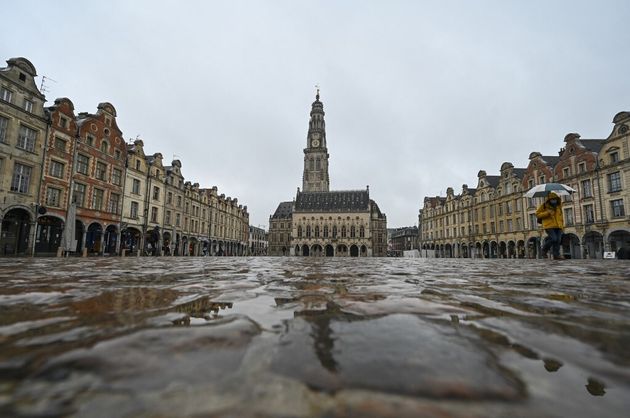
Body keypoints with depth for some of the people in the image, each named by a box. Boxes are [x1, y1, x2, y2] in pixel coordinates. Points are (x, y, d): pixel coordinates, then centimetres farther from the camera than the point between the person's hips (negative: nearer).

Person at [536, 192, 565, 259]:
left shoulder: (559, 206, 14)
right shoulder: (544, 206, -2)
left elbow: (561, 216, 24)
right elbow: (537, 214, -4)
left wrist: (562, 225, 19)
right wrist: (547, 213, -16)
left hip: (558, 226, 5)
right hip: (549, 226, -5)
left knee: (558, 240, -3)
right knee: (553, 239, -18)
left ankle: (556, 255, 0)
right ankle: (544, 250, 5)